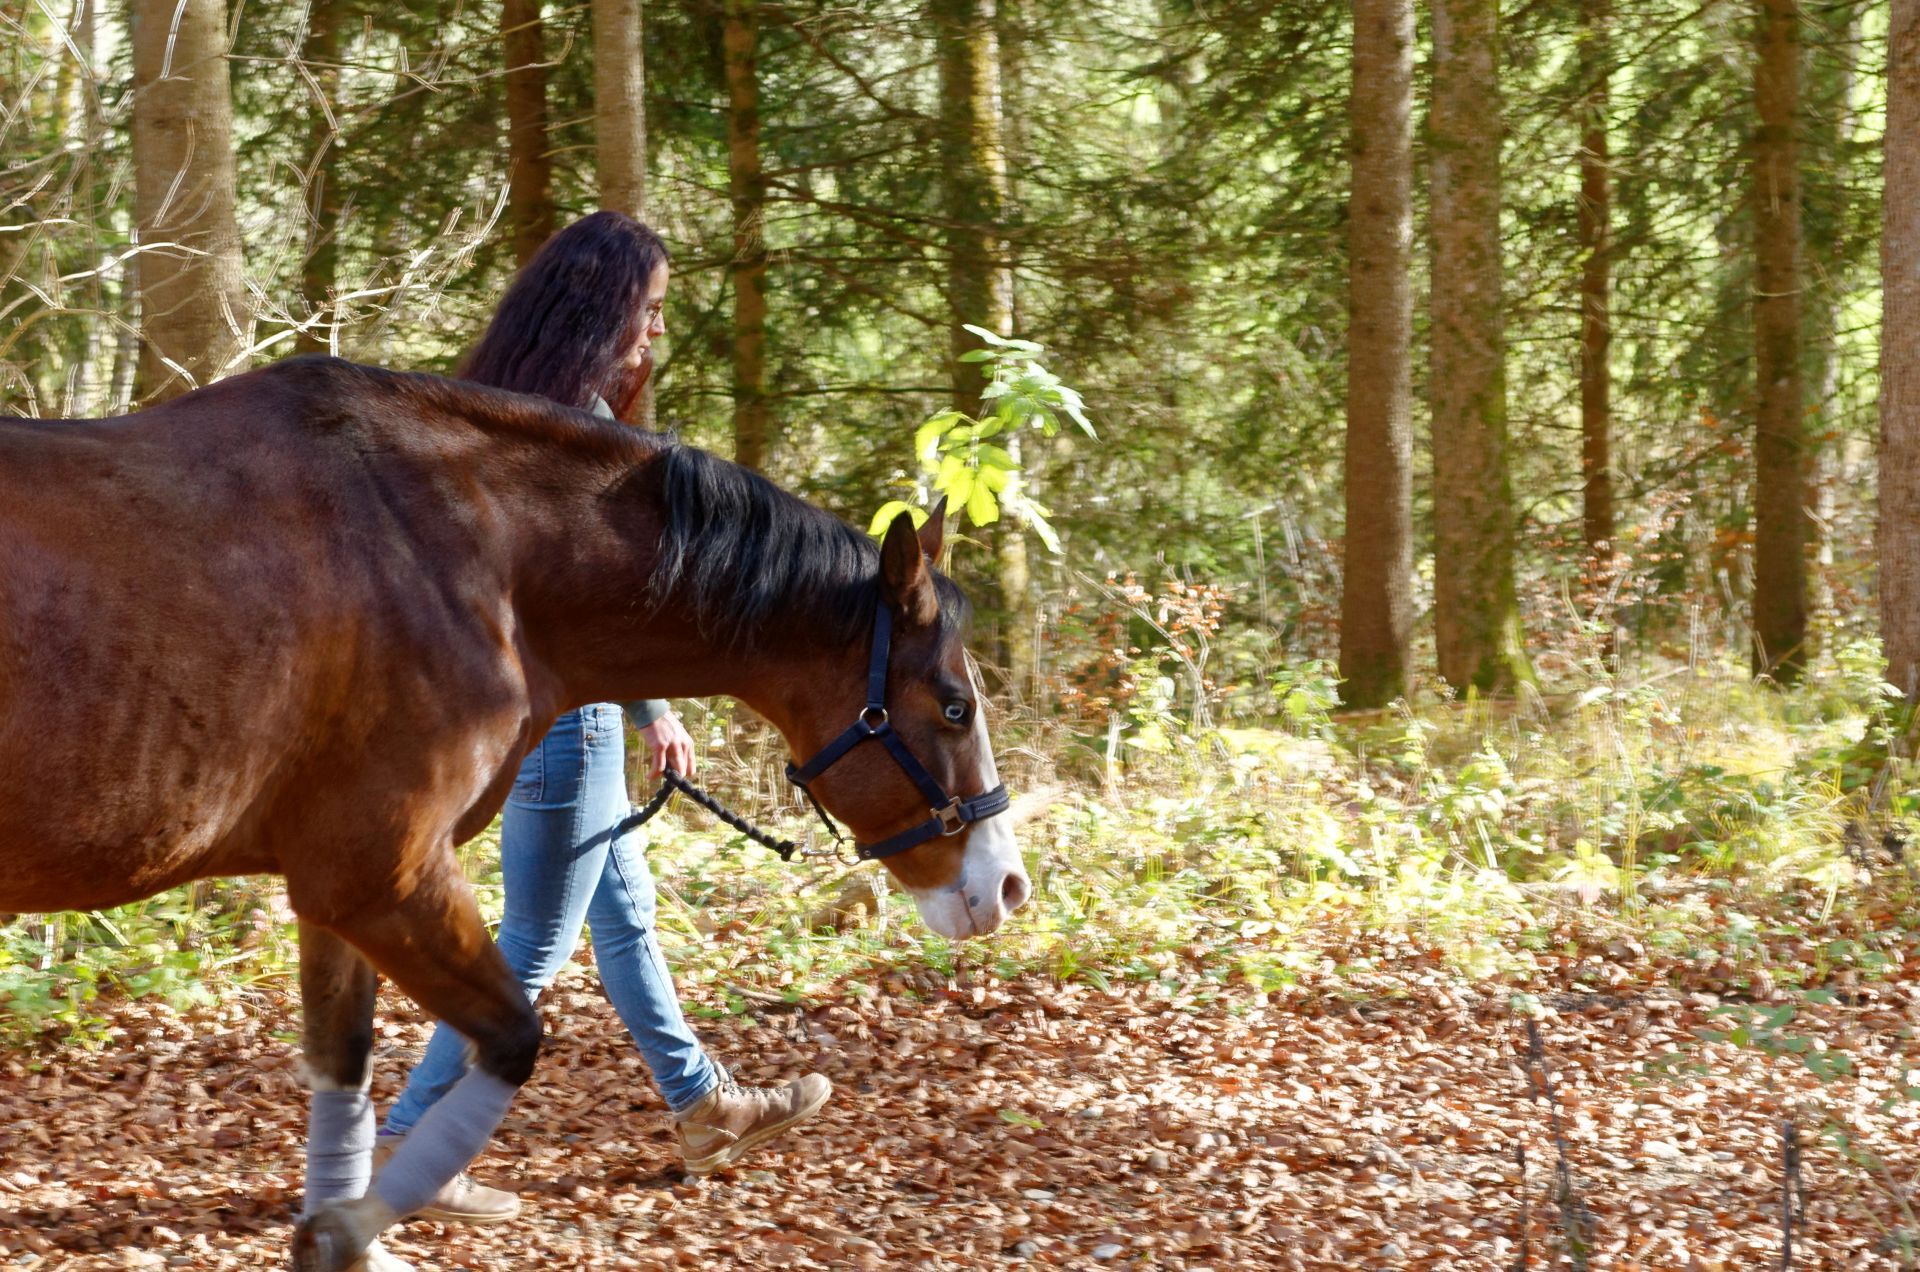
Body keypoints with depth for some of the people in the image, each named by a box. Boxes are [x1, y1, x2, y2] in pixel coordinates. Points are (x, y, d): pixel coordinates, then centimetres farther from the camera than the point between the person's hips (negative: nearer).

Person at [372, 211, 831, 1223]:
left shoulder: (522, 400, 11)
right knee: (535, 944, -3)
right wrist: (656, 710, -10)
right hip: (565, 704, -10)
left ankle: (703, 1108, 33)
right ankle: (410, 1143, 0)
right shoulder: (575, 418, -19)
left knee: (623, 906, 20)